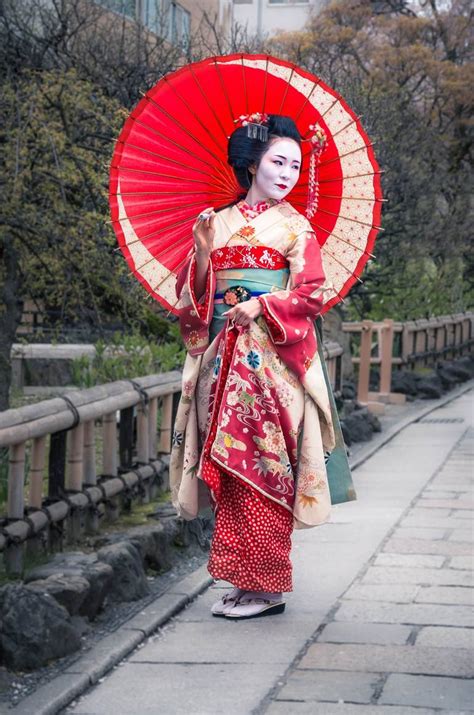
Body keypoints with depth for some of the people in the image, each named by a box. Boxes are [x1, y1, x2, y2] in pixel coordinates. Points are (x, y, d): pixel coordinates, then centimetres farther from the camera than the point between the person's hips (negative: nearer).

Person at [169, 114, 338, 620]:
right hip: (223, 362, 4)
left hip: (272, 361, -4)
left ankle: (265, 586, -4)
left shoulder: (294, 226, 3)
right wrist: (202, 252, -8)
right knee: (228, 468, 3)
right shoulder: (219, 221, 12)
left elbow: (313, 293, -4)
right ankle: (243, 580, 10)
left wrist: (262, 306, -17)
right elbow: (192, 293, 9)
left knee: (262, 467, -8)